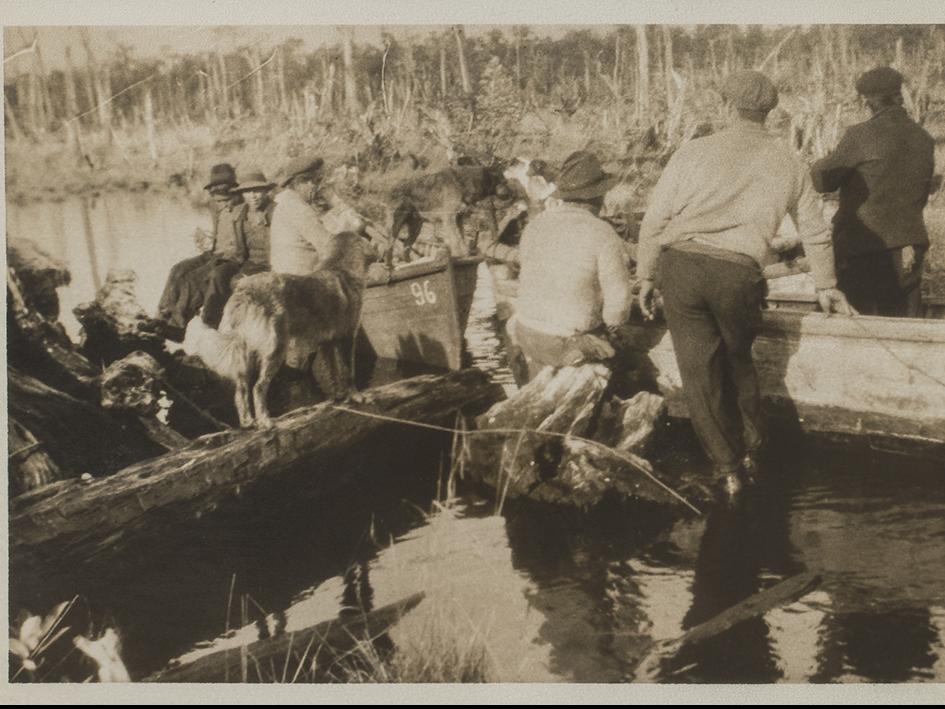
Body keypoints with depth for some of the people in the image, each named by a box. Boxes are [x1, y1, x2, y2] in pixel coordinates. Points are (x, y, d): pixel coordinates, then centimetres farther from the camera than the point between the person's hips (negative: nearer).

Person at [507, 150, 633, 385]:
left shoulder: (534, 226, 2)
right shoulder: (603, 234, -16)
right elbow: (619, 303, -16)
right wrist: (606, 321, 5)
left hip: (526, 333, 6)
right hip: (570, 345, -6)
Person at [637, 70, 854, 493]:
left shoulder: (695, 152, 5)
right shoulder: (789, 165, 12)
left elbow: (655, 218, 2)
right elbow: (816, 233, 22)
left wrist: (645, 276, 12)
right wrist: (827, 287, 36)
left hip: (680, 264, -1)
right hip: (739, 273, 2)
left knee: (699, 369, 9)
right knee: (738, 361, 25)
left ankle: (728, 468, 14)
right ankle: (751, 450, 30)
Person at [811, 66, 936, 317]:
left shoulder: (860, 135, -11)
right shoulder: (924, 139, 7)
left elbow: (823, 181, -3)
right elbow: (923, 193, 14)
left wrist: (819, 164, 18)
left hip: (865, 246, -6)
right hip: (909, 245, 6)